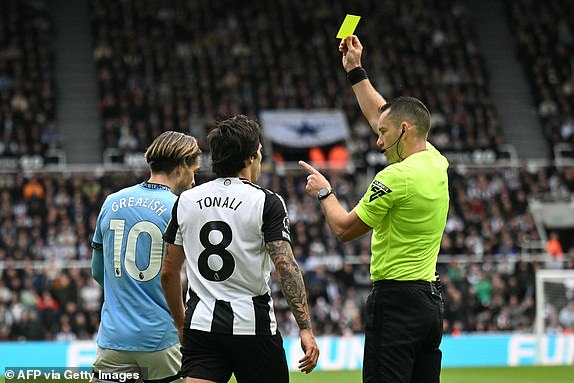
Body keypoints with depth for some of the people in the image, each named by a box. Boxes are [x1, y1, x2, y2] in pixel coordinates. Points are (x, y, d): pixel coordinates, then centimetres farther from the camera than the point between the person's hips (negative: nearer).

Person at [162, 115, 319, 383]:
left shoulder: (186, 201, 8)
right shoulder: (266, 203, -5)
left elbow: (168, 273, 12)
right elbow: (286, 267, -14)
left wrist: (181, 323, 25)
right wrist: (305, 329, -14)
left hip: (200, 326, 3)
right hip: (253, 326, -3)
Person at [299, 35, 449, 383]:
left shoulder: (395, 178, -15)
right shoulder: (436, 163, 9)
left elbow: (345, 229, -6)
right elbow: (381, 115, 24)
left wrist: (324, 193, 10)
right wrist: (356, 70, 29)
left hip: (396, 299, -9)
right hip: (431, 299, 9)